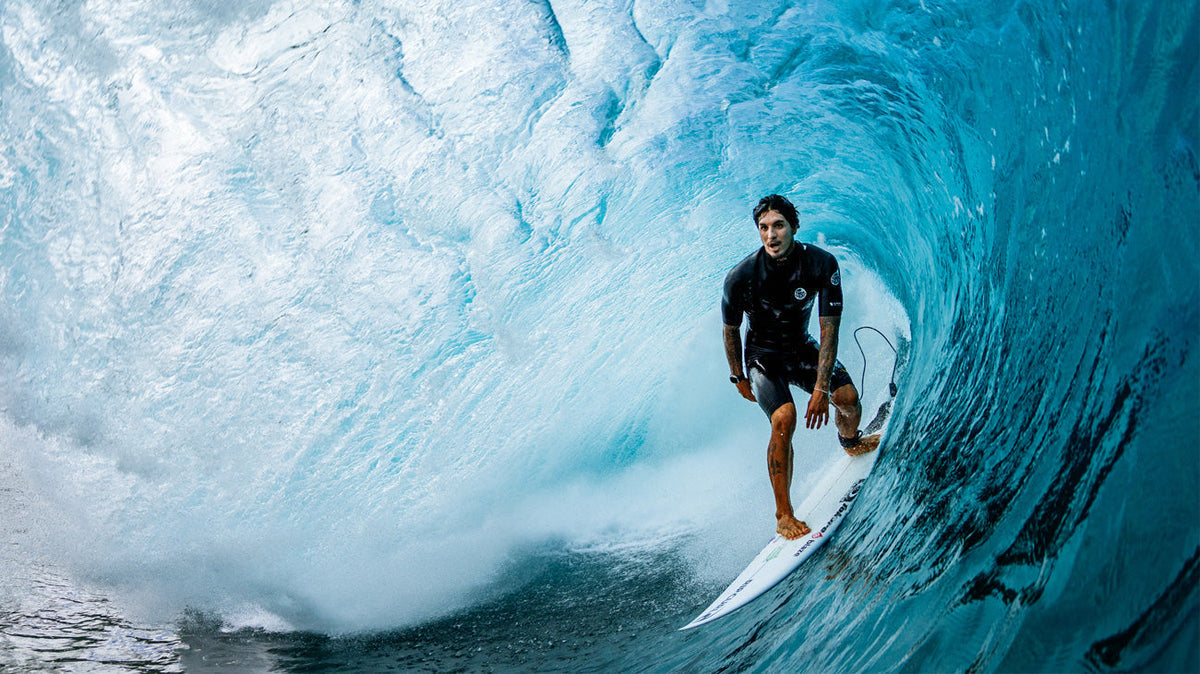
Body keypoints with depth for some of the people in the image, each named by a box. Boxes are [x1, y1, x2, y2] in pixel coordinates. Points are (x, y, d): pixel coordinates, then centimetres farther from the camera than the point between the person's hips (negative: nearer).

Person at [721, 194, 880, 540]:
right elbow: (731, 330, -7)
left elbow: (829, 328, -20)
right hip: (763, 355, -3)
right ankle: (783, 514, -16)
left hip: (802, 348, 3)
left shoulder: (821, 264, -22)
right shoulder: (741, 277, -25)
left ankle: (851, 442, 27)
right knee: (784, 419, -26)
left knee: (848, 397, -13)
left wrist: (821, 388, -25)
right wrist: (738, 377, 1)